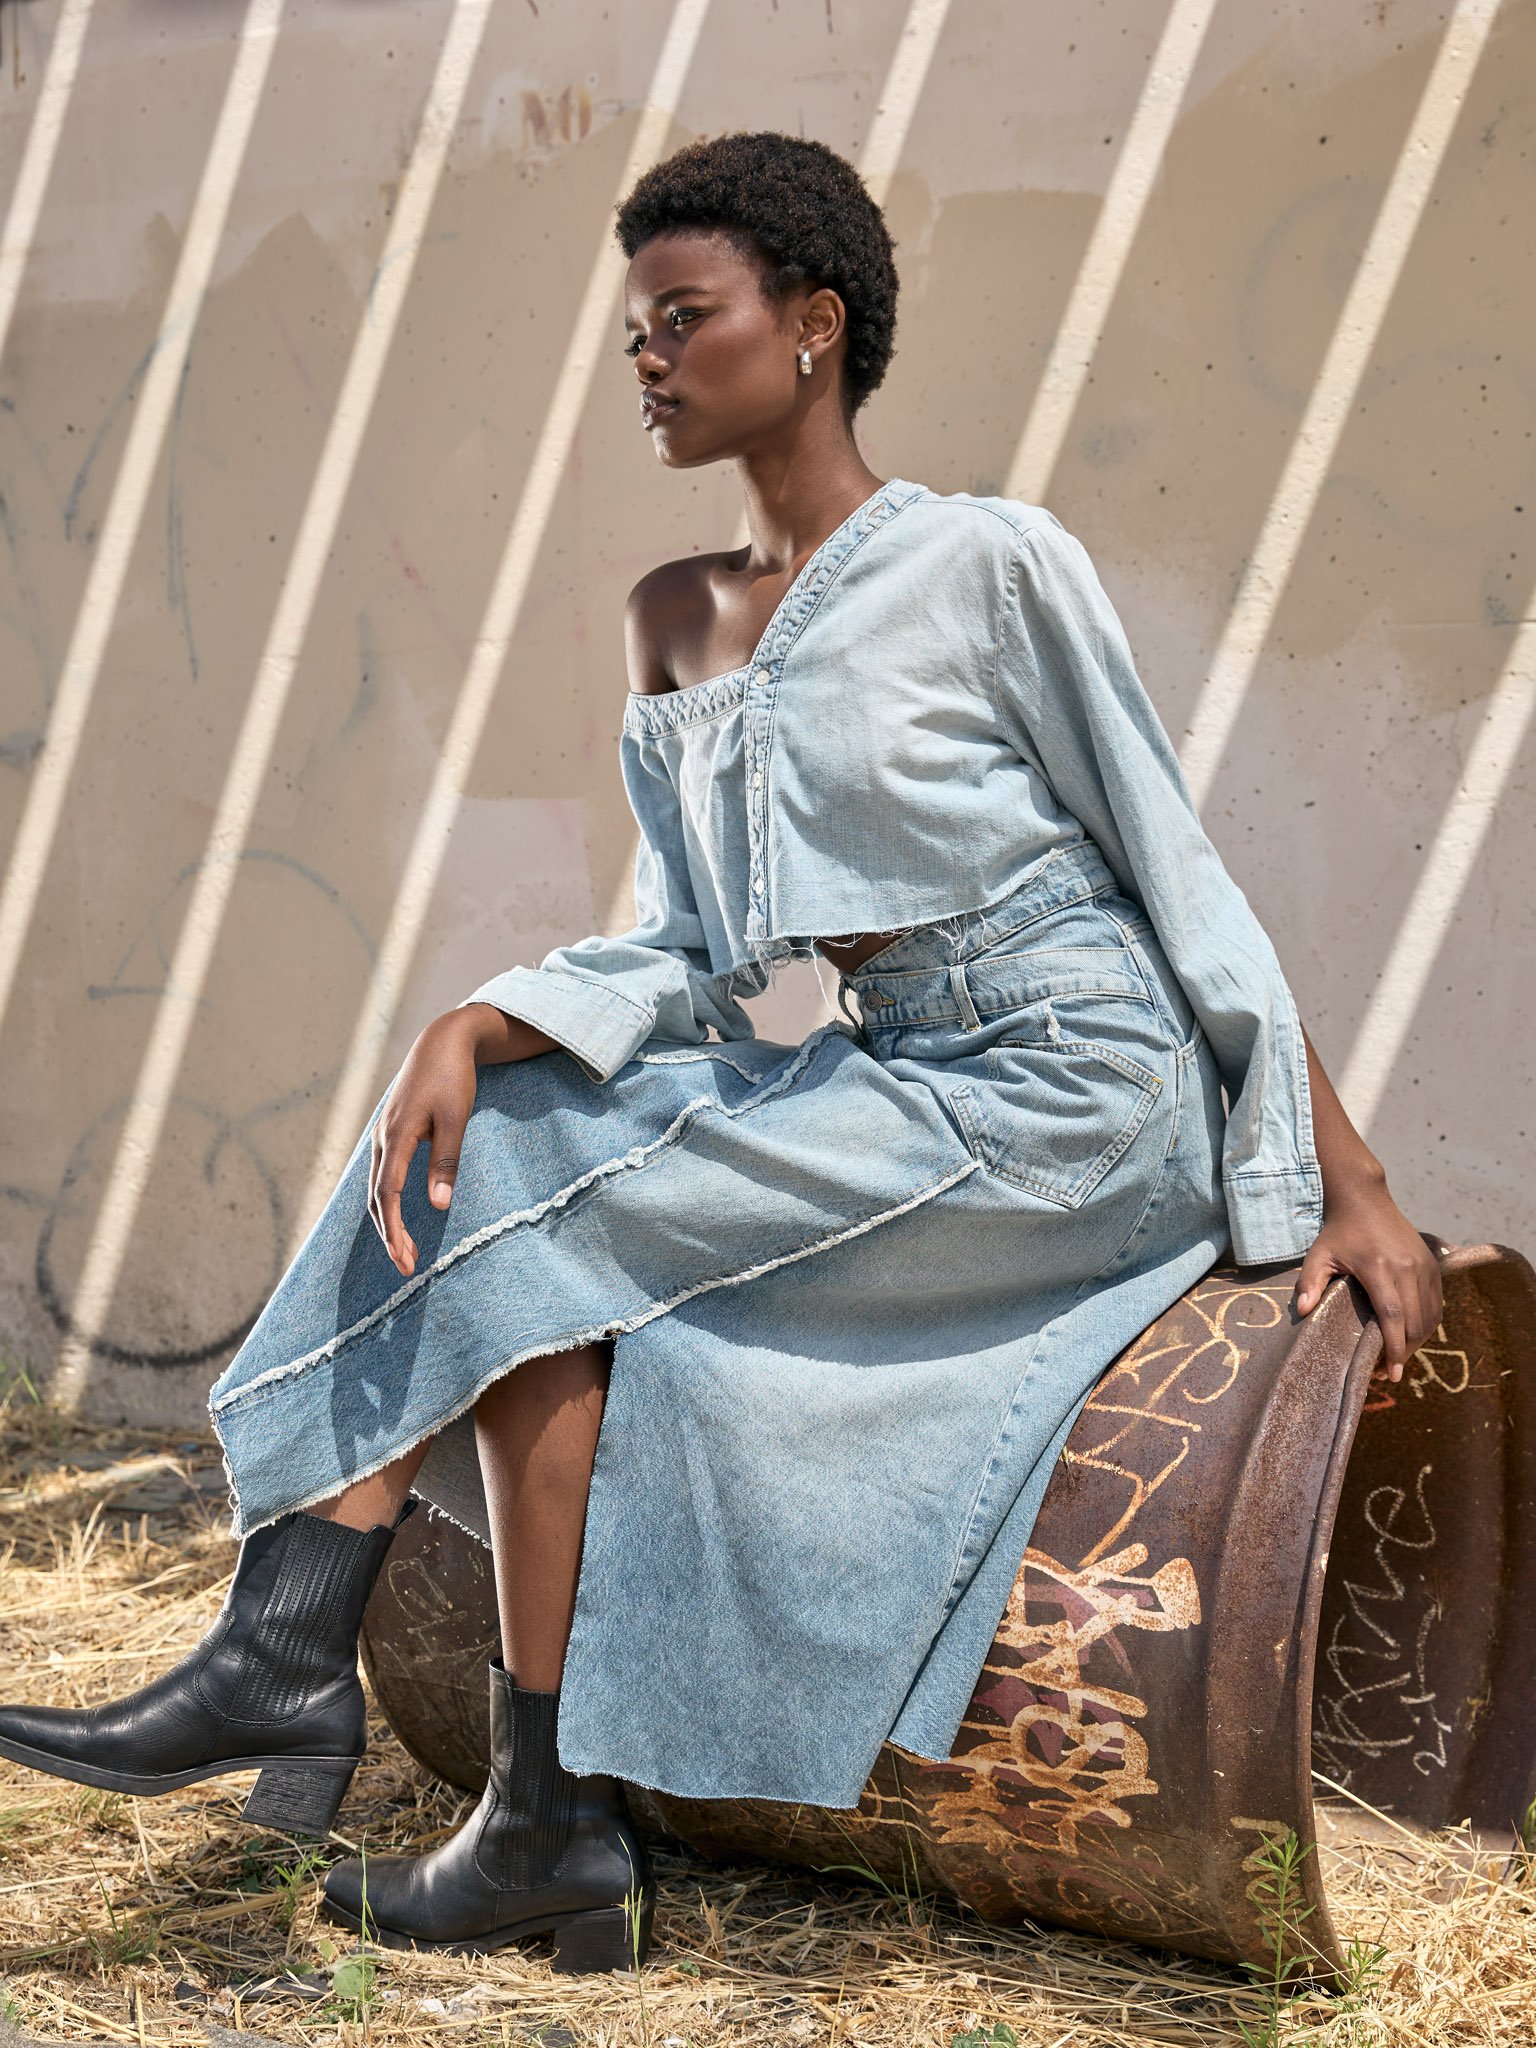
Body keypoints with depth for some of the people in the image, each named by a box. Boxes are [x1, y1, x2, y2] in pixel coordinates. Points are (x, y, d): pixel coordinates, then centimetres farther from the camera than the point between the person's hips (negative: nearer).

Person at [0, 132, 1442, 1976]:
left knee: (533, 1201, -18)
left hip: (1070, 1098, -7)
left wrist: (1347, 1183, -8)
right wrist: (475, 1029, -12)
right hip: (892, 1087, 7)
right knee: (477, 1130, -11)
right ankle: (287, 1654, -18)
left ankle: (552, 1820, -12)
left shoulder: (992, 564, -9)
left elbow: (1180, 872, -7)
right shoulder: (675, 620, 11)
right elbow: (680, 952, 7)